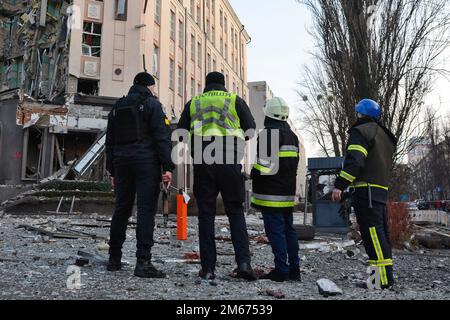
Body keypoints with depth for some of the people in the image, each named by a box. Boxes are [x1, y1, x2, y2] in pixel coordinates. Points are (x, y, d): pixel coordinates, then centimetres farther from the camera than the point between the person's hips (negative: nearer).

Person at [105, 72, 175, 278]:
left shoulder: (117, 107, 18)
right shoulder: (152, 104, -1)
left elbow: (110, 141, 19)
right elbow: (162, 137, -11)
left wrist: (112, 170, 22)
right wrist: (168, 167, -11)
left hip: (122, 163, 6)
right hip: (146, 163, -6)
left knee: (121, 209, 13)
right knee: (146, 210, -7)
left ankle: (114, 259, 20)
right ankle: (143, 262, -11)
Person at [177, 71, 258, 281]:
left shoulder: (193, 103, 16)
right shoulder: (235, 101, 12)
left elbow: (180, 135, 13)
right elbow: (251, 130, 10)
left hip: (203, 163, 1)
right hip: (230, 162, -1)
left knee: (206, 214, 5)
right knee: (235, 211, 8)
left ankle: (208, 268, 4)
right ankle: (243, 262, -4)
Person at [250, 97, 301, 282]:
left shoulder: (268, 134, -11)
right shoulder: (292, 135, 17)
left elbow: (264, 163, -18)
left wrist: (254, 175, -2)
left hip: (271, 193, -9)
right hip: (288, 192, 9)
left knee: (275, 231, -5)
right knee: (289, 229, 13)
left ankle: (281, 270, -1)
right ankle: (294, 269, 18)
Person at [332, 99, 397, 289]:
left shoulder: (360, 131, -5)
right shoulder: (385, 136, 25)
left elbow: (354, 160, -19)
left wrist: (340, 185, -20)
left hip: (366, 189, -10)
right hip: (382, 189, 10)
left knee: (373, 235, -11)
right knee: (381, 234, 12)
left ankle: (384, 280, -12)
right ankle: (386, 276, 18)